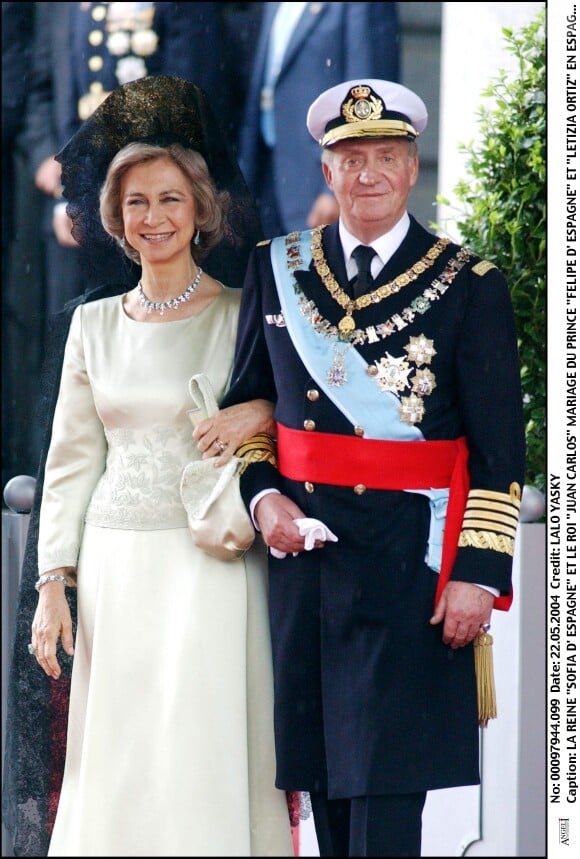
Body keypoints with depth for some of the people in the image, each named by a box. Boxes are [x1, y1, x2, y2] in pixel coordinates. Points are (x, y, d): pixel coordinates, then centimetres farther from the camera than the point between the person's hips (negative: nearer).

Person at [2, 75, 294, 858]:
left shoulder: (244, 318, 1)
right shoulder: (94, 324, 11)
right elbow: (72, 462, 12)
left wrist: (263, 415, -15)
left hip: (212, 569, -3)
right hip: (115, 566, 3)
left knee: (206, 760, -5)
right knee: (115, 764, 2)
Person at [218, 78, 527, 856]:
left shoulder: (469, 287, -1)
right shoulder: (277, 270, 9)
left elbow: (500, 454, -4)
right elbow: (245, 404, 16)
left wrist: (479, 573, -11)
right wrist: (263, 495, -3)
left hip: (408, 558, -4)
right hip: (303, 551, 4)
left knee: (387, 781, -7)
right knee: (323, 776, 7)